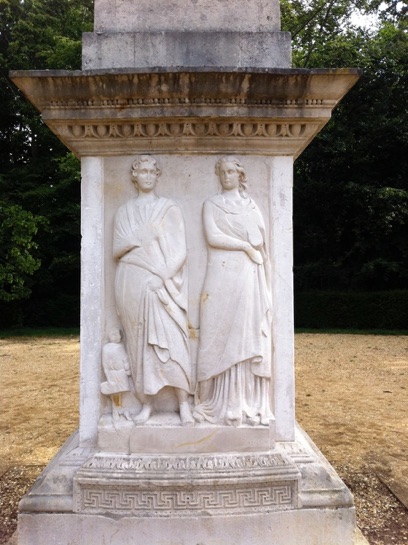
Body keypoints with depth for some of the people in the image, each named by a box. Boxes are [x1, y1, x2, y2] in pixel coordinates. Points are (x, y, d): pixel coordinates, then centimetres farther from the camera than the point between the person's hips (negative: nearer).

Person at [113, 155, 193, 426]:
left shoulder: (170, 208, 7)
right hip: (132, 284, 2)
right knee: (140, 342, 2)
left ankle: (184, 404, -1)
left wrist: (163, 277, -13)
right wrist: (136, 239, -9)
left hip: (162, 284, -2)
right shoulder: (124, 211, 14)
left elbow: (180, 249, 0)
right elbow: (117, 250, 9)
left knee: (171, 341, -8)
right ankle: (147, 403, 10)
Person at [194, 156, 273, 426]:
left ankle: (250, 404, 6)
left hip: (249, 276, 2)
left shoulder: (251, 205, 18)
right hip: (222, 275, -2)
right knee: (224, 338, -4)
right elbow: (212, 237, -5)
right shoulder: (212, 204, 10)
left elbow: (259, 240, 10)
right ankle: (225, 404, 2)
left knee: (249, 338, 0)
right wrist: (245, 246, -6)